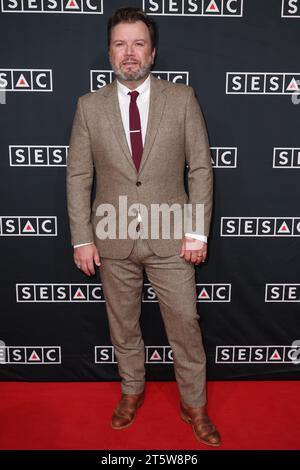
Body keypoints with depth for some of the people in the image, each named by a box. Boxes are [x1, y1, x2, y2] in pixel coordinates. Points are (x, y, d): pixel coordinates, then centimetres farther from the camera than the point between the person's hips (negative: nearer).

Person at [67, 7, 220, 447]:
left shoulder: (182, 98, 0)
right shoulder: (90, 106, 2)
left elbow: (201, 167, -1)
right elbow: (78, 176, 2)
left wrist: (198, 231, -7)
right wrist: (82, 239, -2)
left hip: (171, 236, -1)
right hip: (113, 239, 2)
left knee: (185, 323, 9)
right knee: (122, 323, 16)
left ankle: (194, 405, 33)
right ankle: (132, 390, 42)